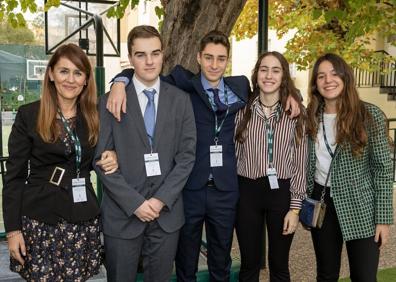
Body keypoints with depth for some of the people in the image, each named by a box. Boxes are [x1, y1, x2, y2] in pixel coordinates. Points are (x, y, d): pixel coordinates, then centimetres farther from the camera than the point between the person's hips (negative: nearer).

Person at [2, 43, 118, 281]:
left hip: (84, 221, 3)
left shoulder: (95, 116, 6)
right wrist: (13, 228, -7)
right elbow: (15, 175, -3)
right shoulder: (29, 115, -4)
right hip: (40, 221, -3)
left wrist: (111, 158, -4)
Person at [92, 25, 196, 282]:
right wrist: (134, 203, -12)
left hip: (167, 211, 2)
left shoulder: (181, 100, 3)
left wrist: (162, 199, -9)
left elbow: (187, 155, 0)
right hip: (123, 213, -1)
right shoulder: (111, 101, -3)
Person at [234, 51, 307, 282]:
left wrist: (295, 207, -6)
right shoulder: (243, 110, 1)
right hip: (247, 192, 1)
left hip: (282, 193, -1)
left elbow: (300, 162, -2)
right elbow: (235, 155, 5)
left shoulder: (296, 112, -2)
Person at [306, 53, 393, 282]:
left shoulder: (371, 115, -10)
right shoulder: (312, 117, 1)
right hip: (321, 203, 4)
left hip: (361, 209, -3)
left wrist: (383, 218, -10)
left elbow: (384, 169, -8)